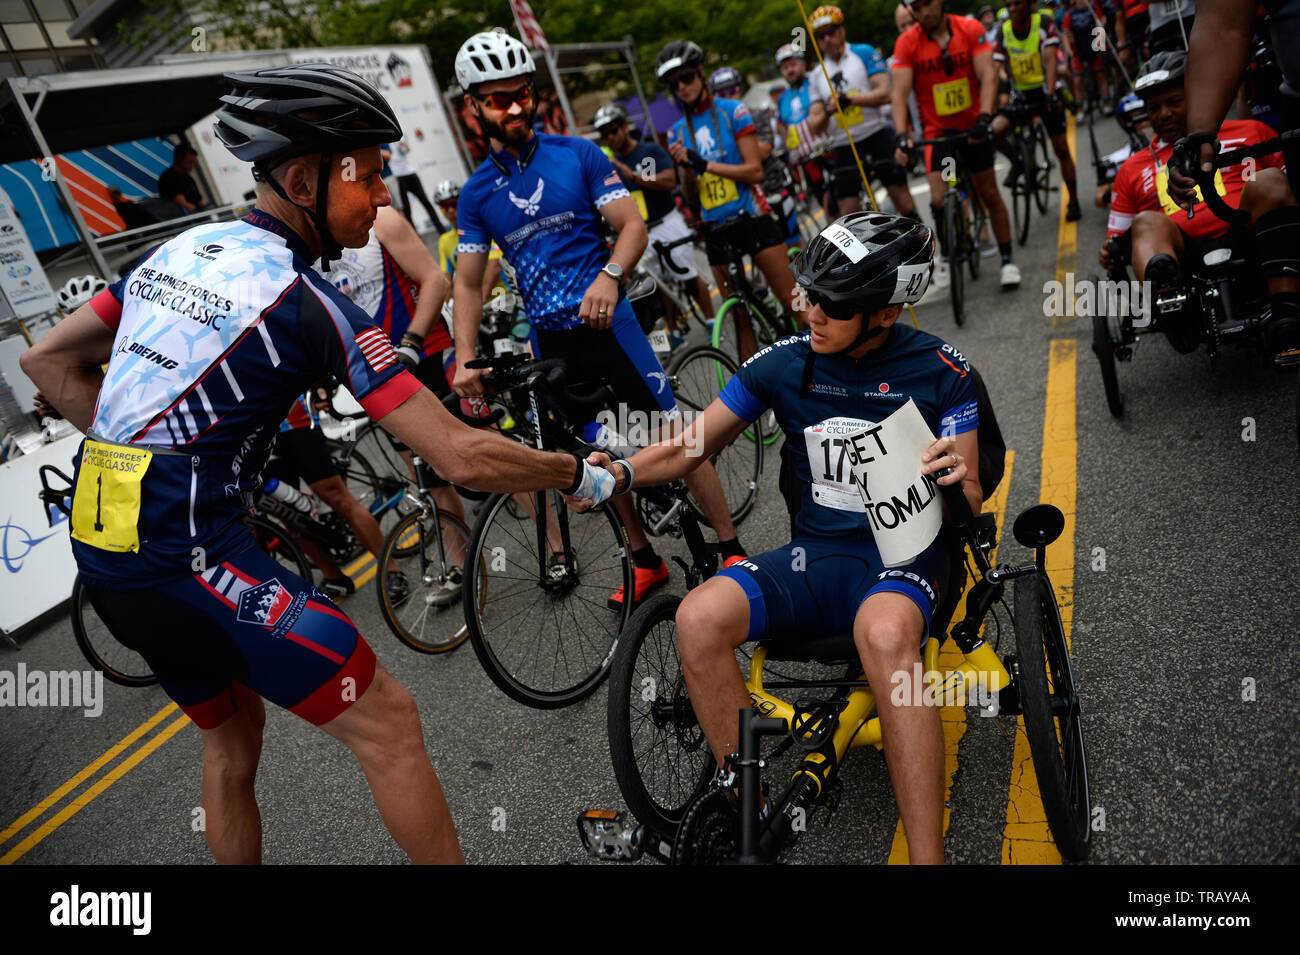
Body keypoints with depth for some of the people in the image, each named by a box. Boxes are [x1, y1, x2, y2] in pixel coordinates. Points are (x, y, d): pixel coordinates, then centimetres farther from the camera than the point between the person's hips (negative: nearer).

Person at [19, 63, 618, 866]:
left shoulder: (182, 249, 8)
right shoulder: (306, 302, -16)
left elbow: (48, 359, 15)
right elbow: (462, 455, -20)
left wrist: (144, 456, 13)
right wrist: (581, 475, -6)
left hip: (105, 550, 9)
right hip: (193, 558, -9)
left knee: (232, 741, 25)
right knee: (387, 723, -2)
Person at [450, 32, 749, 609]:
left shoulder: (577, 155, 0)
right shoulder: (475, 193, 6)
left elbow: (633, 226, -5)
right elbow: (468, 282, 7)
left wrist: (609, 275, -26)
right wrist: (465, 360, -6)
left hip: (605, 319, -3)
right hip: (550, 339, 3)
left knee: (674, 435, -6)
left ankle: (732, 552, 3)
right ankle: (645, 561, 24)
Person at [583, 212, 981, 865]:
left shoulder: (940, 372, -4)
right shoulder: (784, 363, 0)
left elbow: (968, 508, -2)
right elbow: (689, 447, 3)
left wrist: (955, 483, -27)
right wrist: (618, 473, -15)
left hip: (903, 555, -3)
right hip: (815, 556, 3)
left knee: (885, 634, -39)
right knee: (699, 618, -25)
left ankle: (927, 855, -28)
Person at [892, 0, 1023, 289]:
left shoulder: (970, 29, -8)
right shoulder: (906, 43, -9)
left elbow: (988, 74, -15)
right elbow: (900, 93, -16)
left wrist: (984, 118, -31)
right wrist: (902, 136, -31)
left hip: (972, 126, 1)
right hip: (937, 130, 0)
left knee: (990, 194, 5)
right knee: (939, 200, -14)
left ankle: (1007, 259, 18)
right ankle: (945, 255, 12)